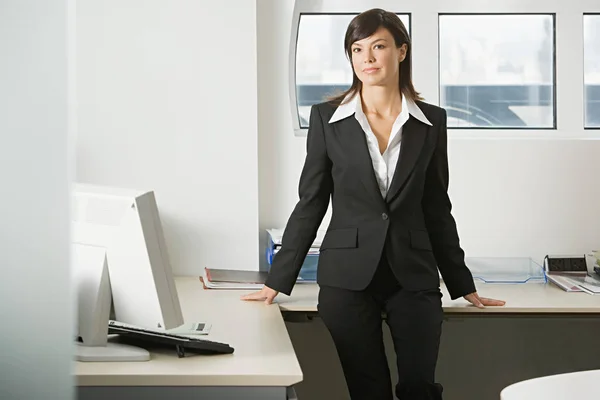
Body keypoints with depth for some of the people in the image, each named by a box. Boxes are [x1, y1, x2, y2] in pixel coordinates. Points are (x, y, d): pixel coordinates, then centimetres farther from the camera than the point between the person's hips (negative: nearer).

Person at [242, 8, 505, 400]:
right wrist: (278, 280, 3)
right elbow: (310, 203, 5)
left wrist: (463, 285, 14)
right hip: (348, 278, -1)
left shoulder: (432, 121, 5)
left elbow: (437, 209, 12)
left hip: (413, 277, 1)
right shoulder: (327, 118, 2)